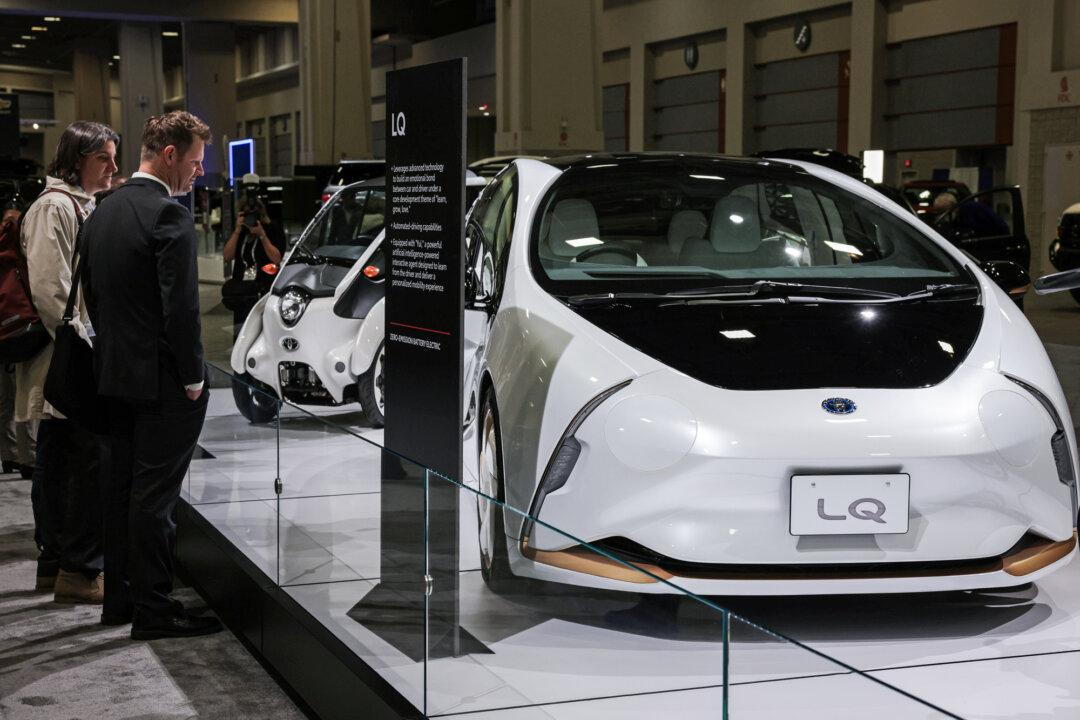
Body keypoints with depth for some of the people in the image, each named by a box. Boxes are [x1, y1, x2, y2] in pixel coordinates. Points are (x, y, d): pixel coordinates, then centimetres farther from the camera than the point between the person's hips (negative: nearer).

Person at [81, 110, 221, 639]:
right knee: (155, 494, -3)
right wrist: (192, 378, -12)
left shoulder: (102, 214, 11)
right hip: (162, 379, -9)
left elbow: (93, 297, 15)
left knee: (121, 486, 14)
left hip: (114, 375, 9)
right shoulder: (169, 215, -17)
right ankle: (153, 609, 3)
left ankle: (119, 597, 23)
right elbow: (181, 307, -20)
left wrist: (114, 354, 18)